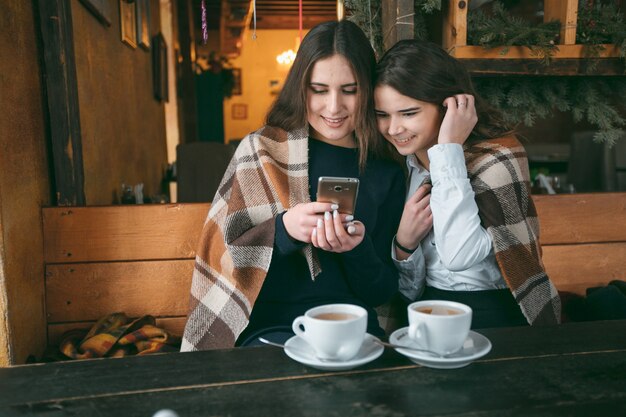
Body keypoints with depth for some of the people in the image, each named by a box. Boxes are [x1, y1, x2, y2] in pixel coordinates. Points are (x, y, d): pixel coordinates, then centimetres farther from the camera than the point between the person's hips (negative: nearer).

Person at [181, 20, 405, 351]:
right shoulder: (262, 150, 3)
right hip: (268, 327, -2)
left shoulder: (387, 174, 8)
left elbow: (381, 293, 8)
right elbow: (220, 255, 0)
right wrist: (283, 229, -19)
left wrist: (358, 249, -14)